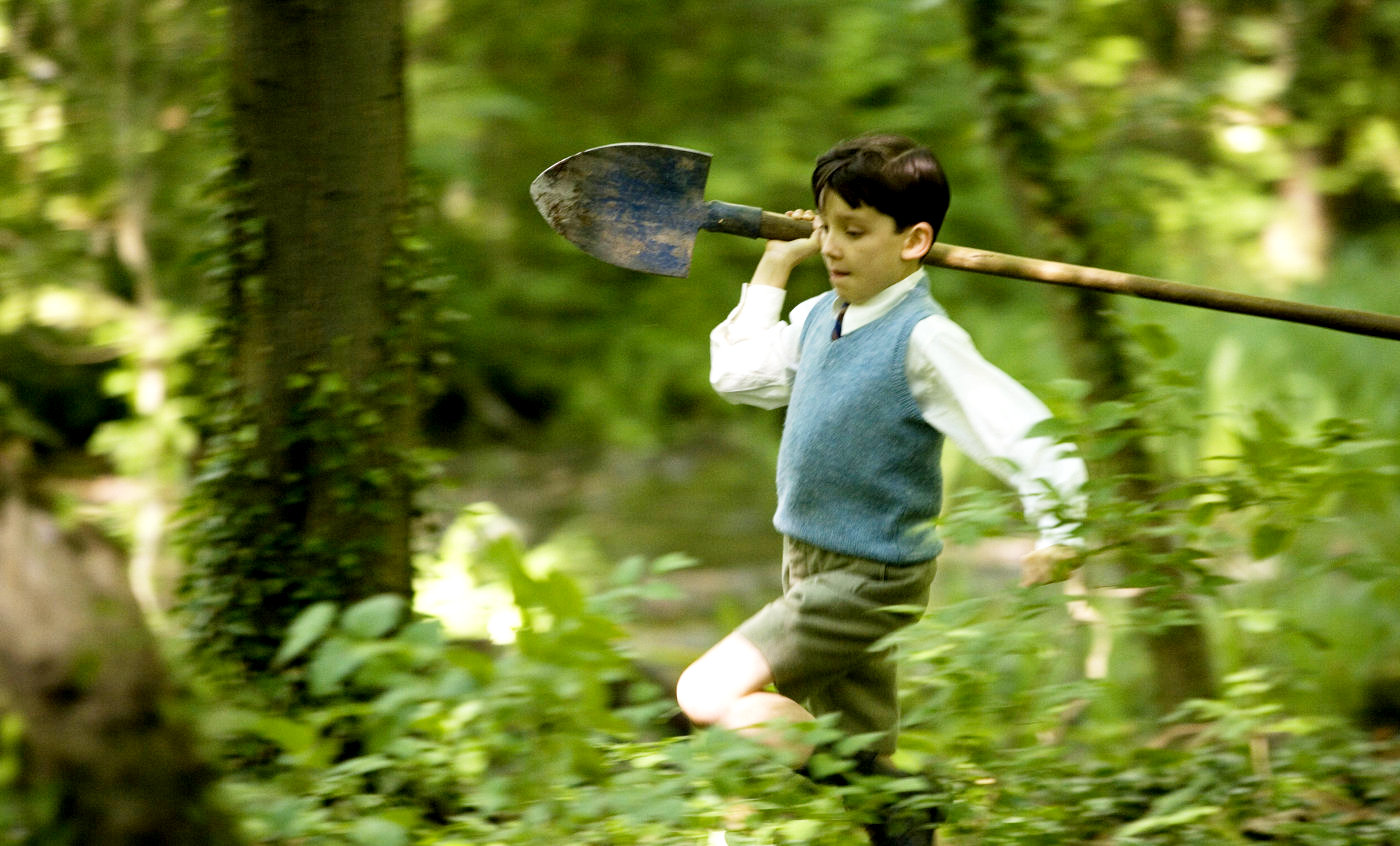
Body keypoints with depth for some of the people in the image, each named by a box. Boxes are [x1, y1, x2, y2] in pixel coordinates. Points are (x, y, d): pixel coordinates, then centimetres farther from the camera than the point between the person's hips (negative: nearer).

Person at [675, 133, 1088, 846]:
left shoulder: (922, 339, -20)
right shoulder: (818, 318, 6)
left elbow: (1012, 423, -24)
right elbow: (738, 374, 20)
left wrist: (1059, 530, -25)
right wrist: (774, 267, 17)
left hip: (871, 579, -8)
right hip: (813, 571, 8)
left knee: (711, 694, -15)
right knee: (864, 762, 12)